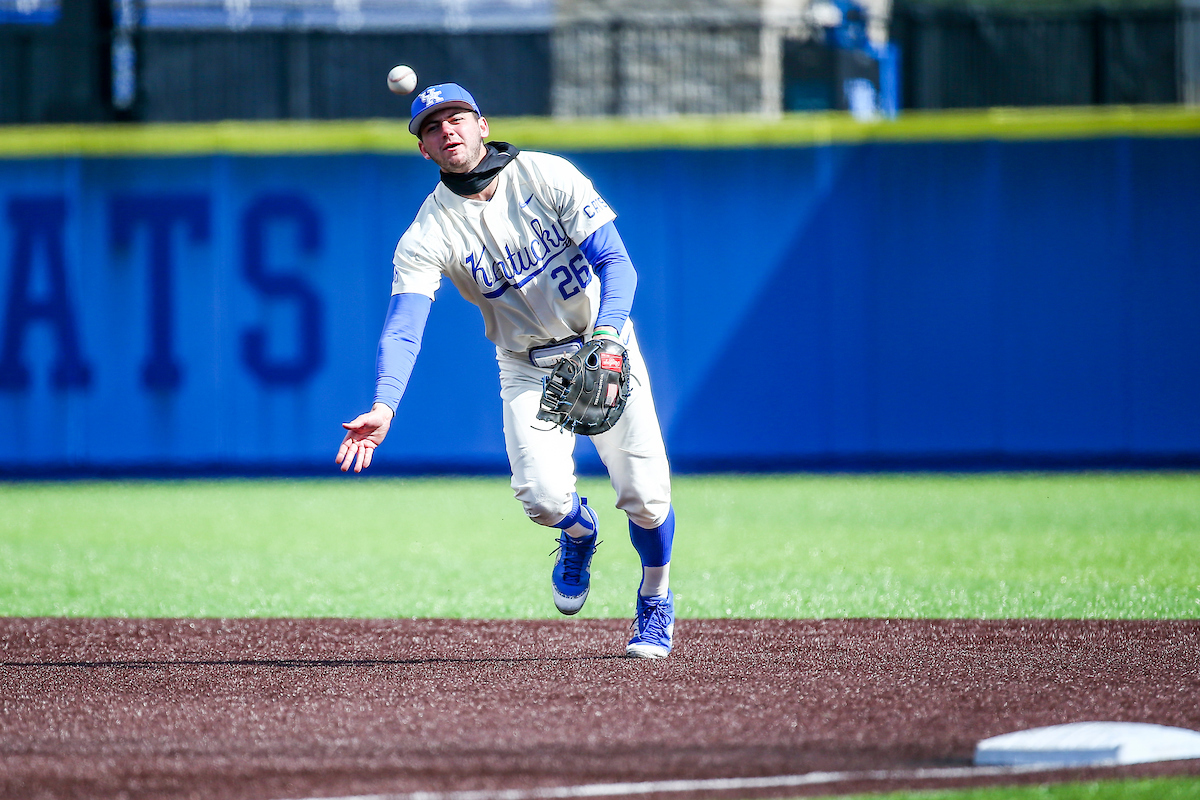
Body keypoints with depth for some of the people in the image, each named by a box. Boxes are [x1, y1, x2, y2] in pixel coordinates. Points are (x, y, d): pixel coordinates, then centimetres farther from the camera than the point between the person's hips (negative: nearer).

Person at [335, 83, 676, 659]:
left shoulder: (547, 177, -12)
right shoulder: (428, 235, -12)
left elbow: (617, 263, -15)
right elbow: (402, 330, -22)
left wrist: (606, 336, -34)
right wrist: (384, 408, -41)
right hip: (528, 368, 1)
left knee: (644, 495, -12)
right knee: (543, 498, -21)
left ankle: (656, 601, 21)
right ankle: (579, 531, 19)